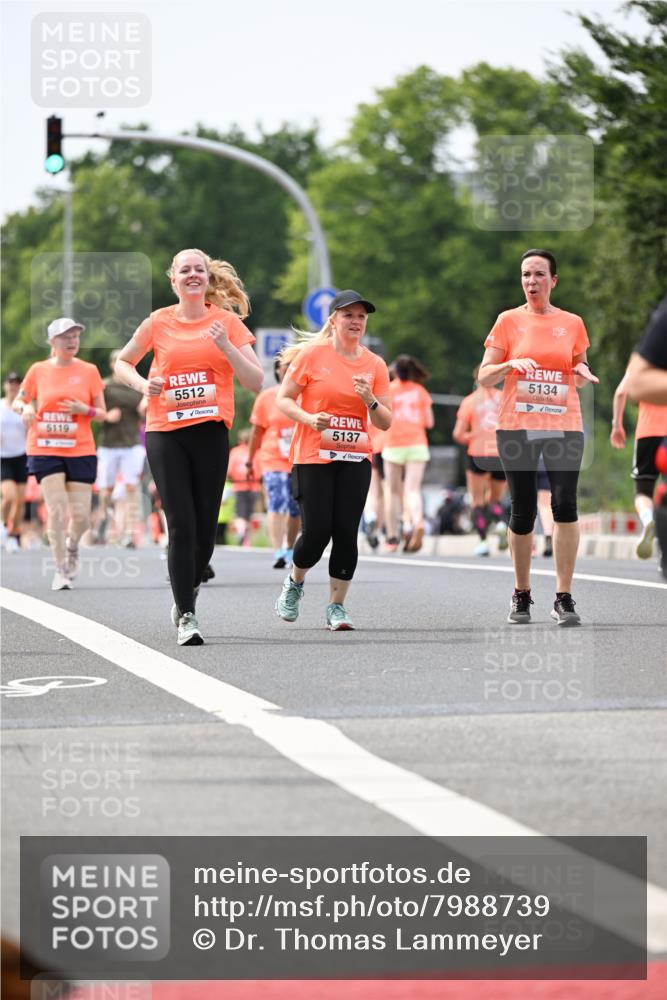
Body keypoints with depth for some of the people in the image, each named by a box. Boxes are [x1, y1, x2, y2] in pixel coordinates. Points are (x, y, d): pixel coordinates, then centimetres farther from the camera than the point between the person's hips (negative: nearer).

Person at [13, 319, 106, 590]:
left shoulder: (89, 371, 4)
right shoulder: (38, 370, 4)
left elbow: (102, 413, 7)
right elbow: (18, 401, 14)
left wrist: (84, 410, -14)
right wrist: (25, 408, -10)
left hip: (80, 450, 1)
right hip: (45, 450, -1)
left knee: (80, 514, -2)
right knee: (57, 508, -11)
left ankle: (72, 545, 32)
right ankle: (61, 570, -2)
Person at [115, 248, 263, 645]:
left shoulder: (227, 322, 4)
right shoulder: (159, 322, 4)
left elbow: (256, 382, 0)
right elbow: (122, 363, 18)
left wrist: (226, 347, -14)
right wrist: (143, 384, -3)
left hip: (211, 432, 1)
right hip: (165, 433, -1)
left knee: (205, 527, 3)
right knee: (181, 525, -9)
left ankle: (188, 593, 29)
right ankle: (186, 617, -5)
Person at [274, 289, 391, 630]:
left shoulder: (375, 364, 6)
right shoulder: (312, 354, -3)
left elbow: (385, 422, 8)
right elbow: (283, 399, 0)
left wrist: (370, 400, -12)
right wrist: (309, 418, -18)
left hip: (356, 459, 3)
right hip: (312, 457, -3)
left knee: (346, 532, -5)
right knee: (317, 532, -7)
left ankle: (337, 605, 6)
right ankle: (294, 582, 23)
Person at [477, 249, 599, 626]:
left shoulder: (572, 323, 9)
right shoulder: (509, 321, 5)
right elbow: (484, 377, 2)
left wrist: (582, 371, -4)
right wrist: (511, 364, -17)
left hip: (564, 426, 1)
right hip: (517, 426, 0)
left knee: (566, 505, -13)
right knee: (523, 511, 1)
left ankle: (564, 598, -10)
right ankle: (522, 595, 17)